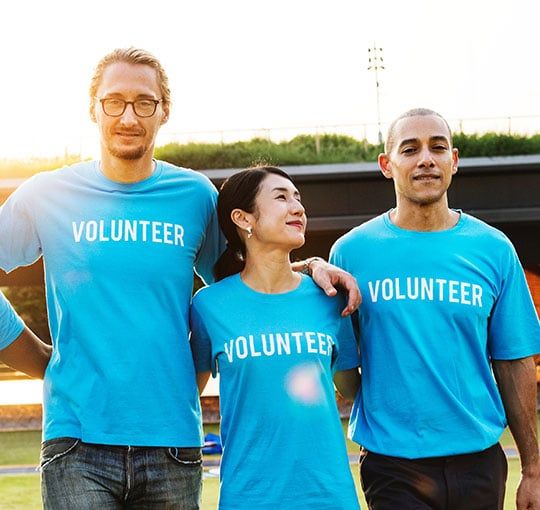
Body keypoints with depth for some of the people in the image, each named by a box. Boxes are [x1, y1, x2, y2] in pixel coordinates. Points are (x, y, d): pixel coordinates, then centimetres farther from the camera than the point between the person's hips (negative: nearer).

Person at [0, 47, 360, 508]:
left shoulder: (195, 195, 6)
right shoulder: (47, 195, 2)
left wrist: (310, 266, 2)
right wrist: (45, 361, 1)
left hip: (173, 439, 2)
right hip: (78, 440, -2)